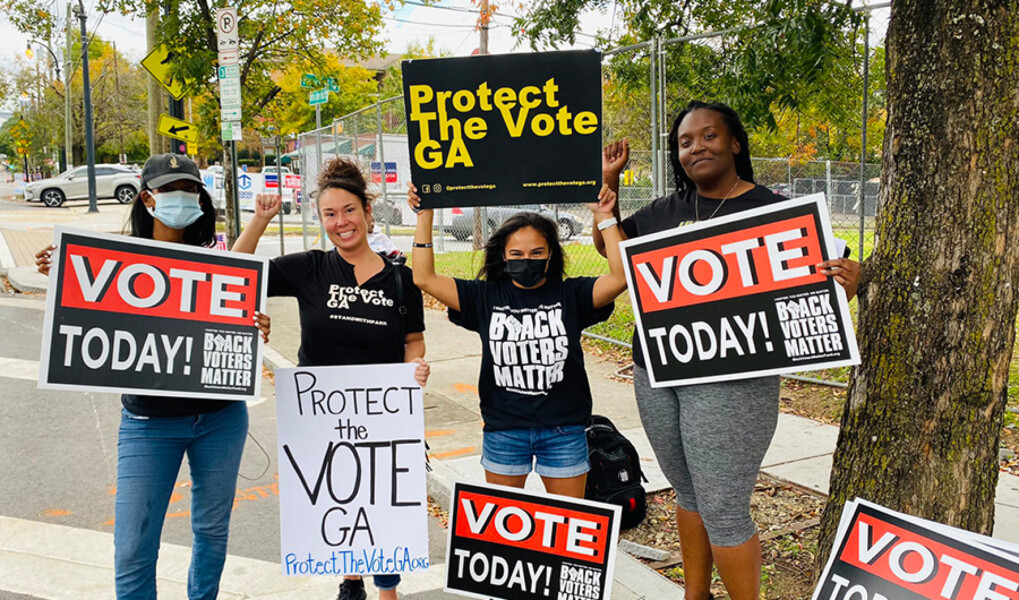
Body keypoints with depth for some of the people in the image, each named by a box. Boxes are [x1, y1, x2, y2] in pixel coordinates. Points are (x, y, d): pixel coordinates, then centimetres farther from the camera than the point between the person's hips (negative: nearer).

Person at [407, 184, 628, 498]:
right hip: (503, 431, 1)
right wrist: (424, 217, -8)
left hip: (563, 430, -1)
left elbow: (620, 278, -16)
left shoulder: (570, 294, -3)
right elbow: (425, 278, -4)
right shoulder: (485, 297, 0)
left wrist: (605, 218, -17)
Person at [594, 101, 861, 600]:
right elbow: (608, 245, 17)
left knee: (722, 511, -1)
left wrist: (844, 286, -28)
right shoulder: (665, 211, 7)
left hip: (728, 381, -5)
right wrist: (608, 181, 6)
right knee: (688, 495, 20)